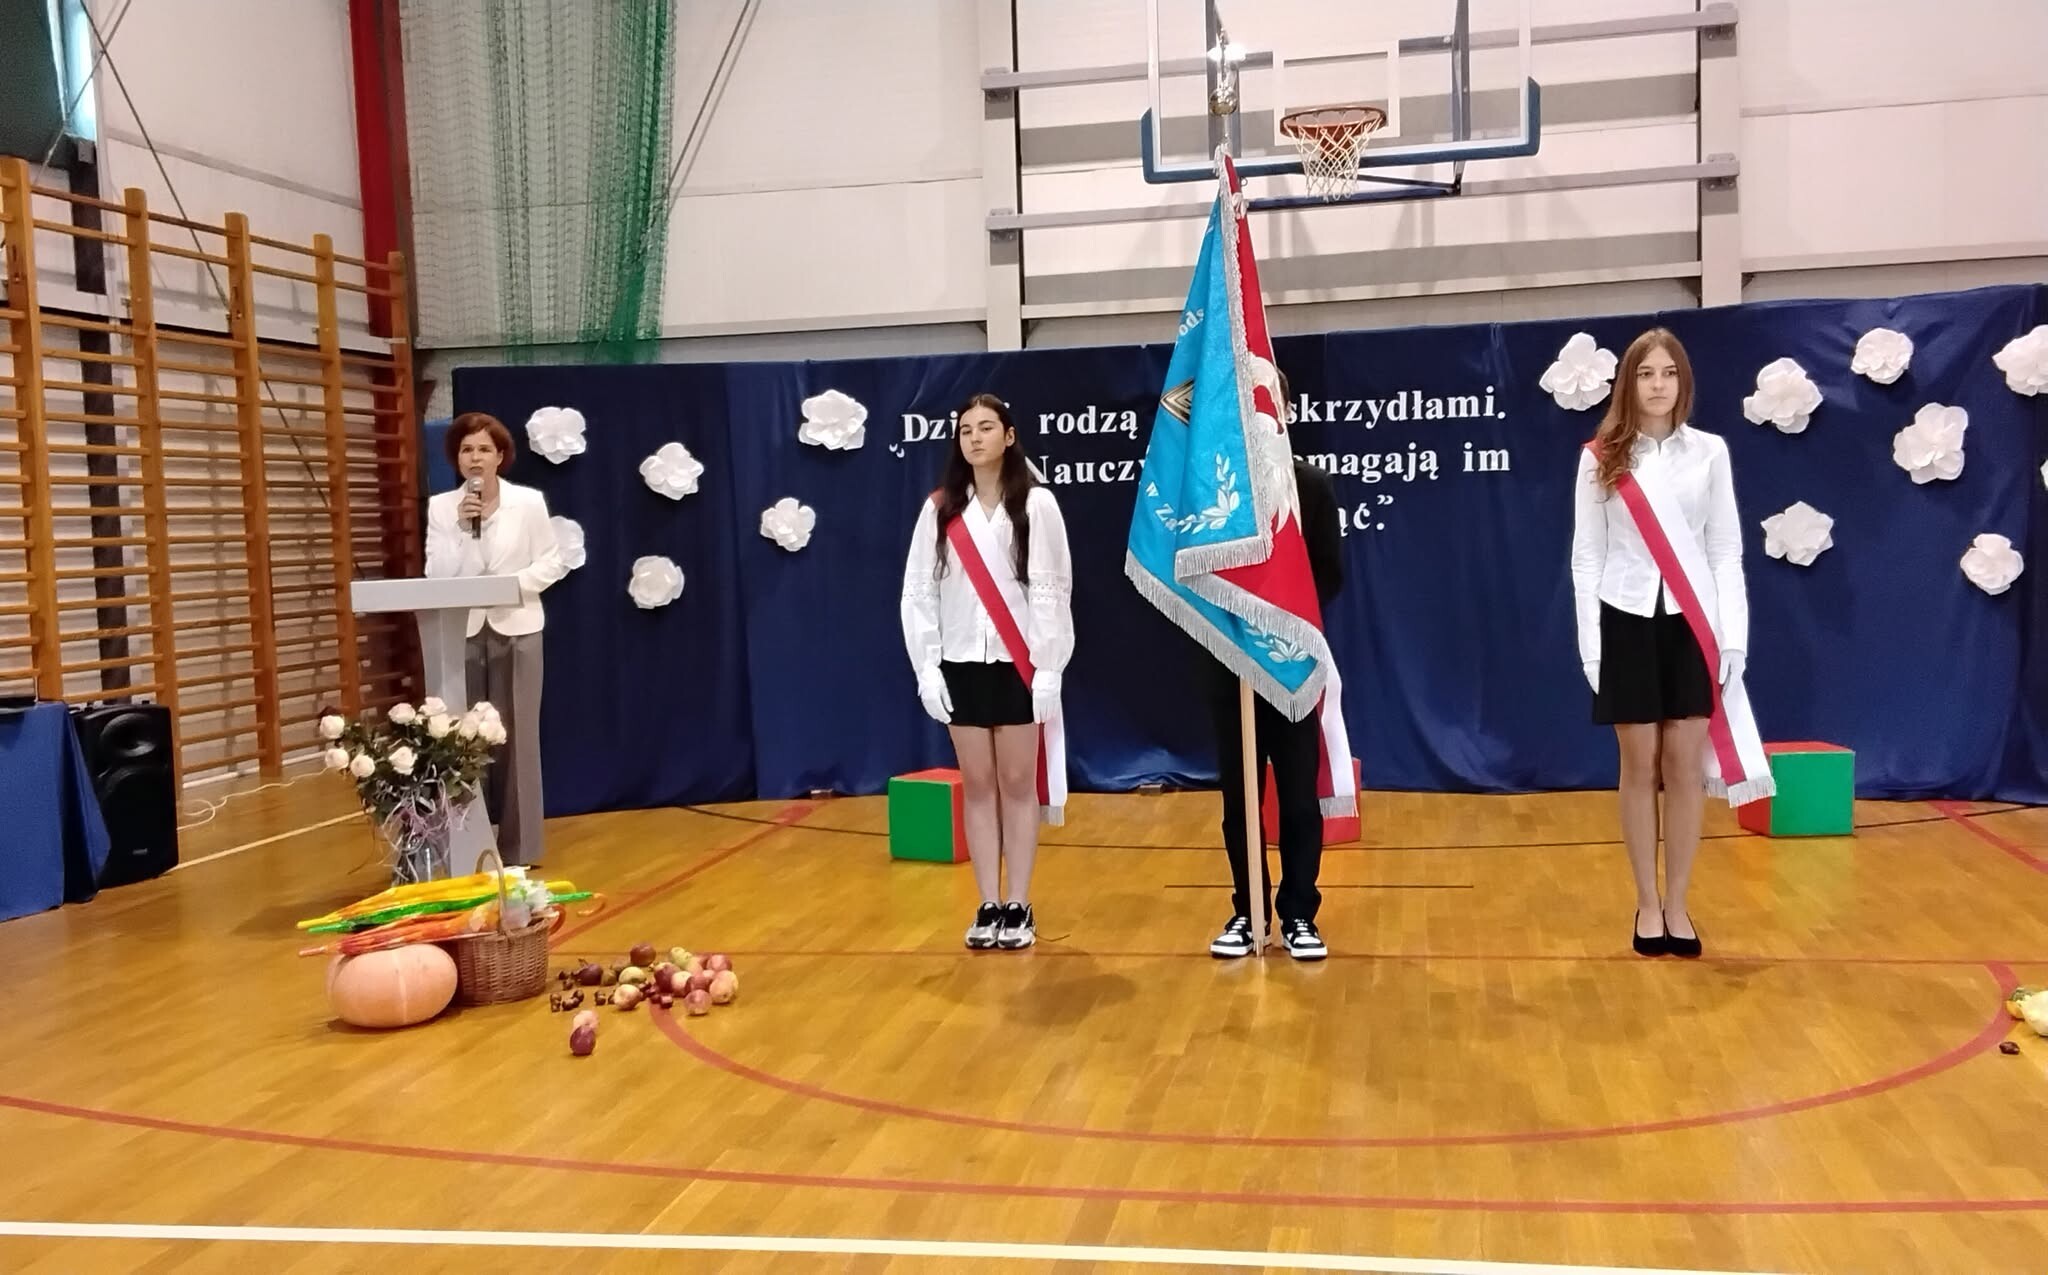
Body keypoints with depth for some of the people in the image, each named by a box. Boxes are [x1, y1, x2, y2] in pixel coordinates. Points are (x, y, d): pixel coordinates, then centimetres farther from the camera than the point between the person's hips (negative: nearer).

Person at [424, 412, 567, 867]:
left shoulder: (529, 501, 2)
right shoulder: (440, 507, 5)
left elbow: (553, 562, 2)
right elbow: (436, 575, -2)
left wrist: (516, 583, -13)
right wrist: (461, 529, -13)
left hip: (516, 630, -1)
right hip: (462, 633, 1)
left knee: (517, 737, 1)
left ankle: (518, 847, 9)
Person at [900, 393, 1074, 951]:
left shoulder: (1036, 504, -3)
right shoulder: (939, 509, 4)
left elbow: (1053, 589, -5)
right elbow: (917, 592, 4)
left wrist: (1050, 667, -9)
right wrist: (926, 668, -2)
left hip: (1019, 664, -2)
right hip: (961, 664, 2)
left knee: (1019, 784, 4)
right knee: (977, 785, 7)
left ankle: (1019, 906, 11)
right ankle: (989, 905, 14)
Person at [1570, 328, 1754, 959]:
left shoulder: (1709, 452, 4)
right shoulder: (1600, 459, 2)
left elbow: (1725, 550, 4)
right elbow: (1586, 556, 2)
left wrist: (1734, 635, -3)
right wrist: (1589, 642, -4)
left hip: (1693, 620, 1)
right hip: (1627, 618, -1)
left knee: (1685, 764, 3)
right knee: (1640, 765, 4)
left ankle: (1677, 904, 14)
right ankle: (1648, 904, 15)